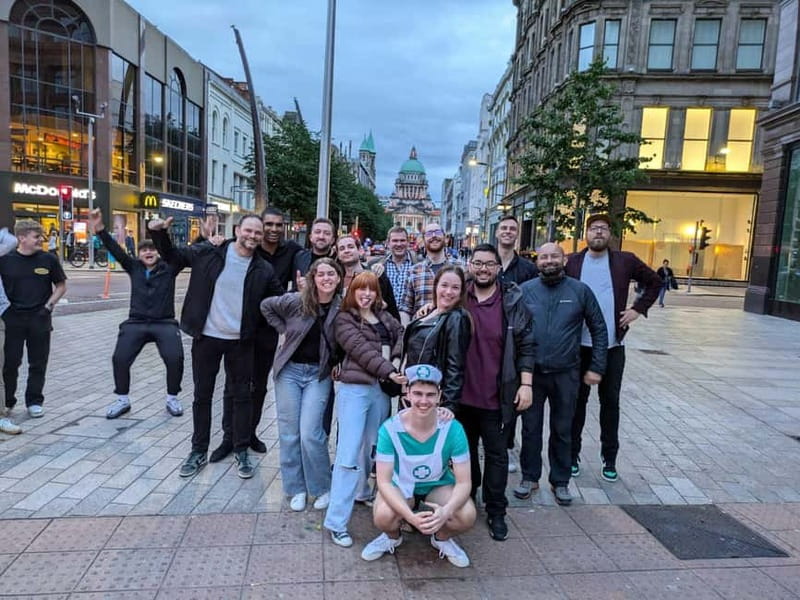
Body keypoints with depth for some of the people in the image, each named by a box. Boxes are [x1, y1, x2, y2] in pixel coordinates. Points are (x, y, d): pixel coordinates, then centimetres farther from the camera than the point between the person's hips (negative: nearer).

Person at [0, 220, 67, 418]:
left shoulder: (48, 259, -1)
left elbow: (61, 285, 7)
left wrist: (50, 305, -5)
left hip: (40, 318, 0)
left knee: (38, 363, 7)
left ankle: (34, 401, 20)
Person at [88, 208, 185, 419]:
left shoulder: (169, 268, 4)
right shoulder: (134, 267, 10)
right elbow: (116, 250, 0)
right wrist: (100, 229, -12)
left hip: (165, 323, -2)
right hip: (136, 323, 2)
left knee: (175, 359, -18)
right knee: (120, 359, -8)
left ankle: (172, 399, 5)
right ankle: (122, 400, 14)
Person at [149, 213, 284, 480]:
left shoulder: (263, 270, -2)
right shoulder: (208, 254, -5)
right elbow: (173, 256, 6)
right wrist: (159, 233, -8)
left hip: (240, 341, 1)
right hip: (206, 337, 0)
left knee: (242, 396, 9)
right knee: (202, 395, 12)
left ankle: (241, 452, 25)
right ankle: (199, 451, 28)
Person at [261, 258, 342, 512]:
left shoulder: (342, 308, -9)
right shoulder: (296, 301, -10)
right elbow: (266, 306, 6)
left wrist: (338, 366, -9)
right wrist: (284, 329, 0)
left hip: (319, 374, -1)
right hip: (290, 369, 1)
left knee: (310, 434, -9)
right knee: (289, 432, 6)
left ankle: (322, 488, 12)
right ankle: (296, 488, 23)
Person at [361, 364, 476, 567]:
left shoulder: (452, 429, -23)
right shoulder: (390, 429, -25)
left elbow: (464, 482, -19)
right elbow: (384, 481, -22)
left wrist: (445, 512, -39)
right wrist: (410, 516, -38)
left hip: (439, 486, 1)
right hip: (400, 486, 0)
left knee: (467, 516, -27)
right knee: (383, 517, -31)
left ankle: (442, 538, 10)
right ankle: (392, 537, 9)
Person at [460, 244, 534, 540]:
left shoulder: (513, 301, -5)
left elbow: (526, 345, -4)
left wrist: (526, 384, -8)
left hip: (498, 396, -2)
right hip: (462, 393, 2)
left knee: (496, 454, 9)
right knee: (465, 450, 18)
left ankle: (496, 511, 23)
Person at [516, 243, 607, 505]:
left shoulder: (580, 291, -2)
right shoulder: (525, 290, -2)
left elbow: (599, 330, 4)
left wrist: (596, 368, 0)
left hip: (565, 374, 0)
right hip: (531, 373, 0)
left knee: (562, 430, 13)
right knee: (530, 428, 11)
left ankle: (560, 481, 29)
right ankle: (529, 477, 29)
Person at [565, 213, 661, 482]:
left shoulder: (625, 261, 2)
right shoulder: (572, 262, 1)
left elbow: (654, 282, 13)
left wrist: (638, 309, 3)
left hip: (612, 346, 1)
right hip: (579, 345, 0)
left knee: (610, 401, 10)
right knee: (577, 400, 9)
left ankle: (609, 459, 24)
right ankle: (572, 454, 23)